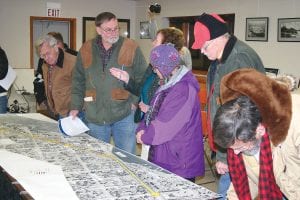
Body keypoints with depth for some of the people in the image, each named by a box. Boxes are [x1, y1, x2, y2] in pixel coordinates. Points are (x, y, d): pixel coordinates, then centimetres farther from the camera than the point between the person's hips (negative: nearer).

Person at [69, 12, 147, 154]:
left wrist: (135, 101, -10)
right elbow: (78, 82, 11)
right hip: (95, 116, 3)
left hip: (124, 116, -2)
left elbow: (143, 78, 0)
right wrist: (76, 107, 6)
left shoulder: (131, 48, -4)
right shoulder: (85, 50, 4)